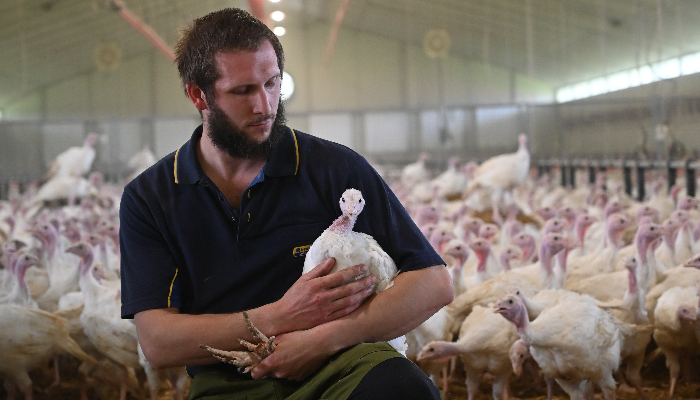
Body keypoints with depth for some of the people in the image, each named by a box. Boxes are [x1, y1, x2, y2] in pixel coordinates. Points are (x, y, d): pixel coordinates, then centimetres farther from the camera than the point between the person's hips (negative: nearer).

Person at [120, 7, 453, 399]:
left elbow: (434, 283, -1)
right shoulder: (148, 198, 7)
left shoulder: (334, 167, 4)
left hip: (339, 365, 0)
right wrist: (280, 318, -14)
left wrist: (323, 338, -14)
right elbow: (157, 342, -2)